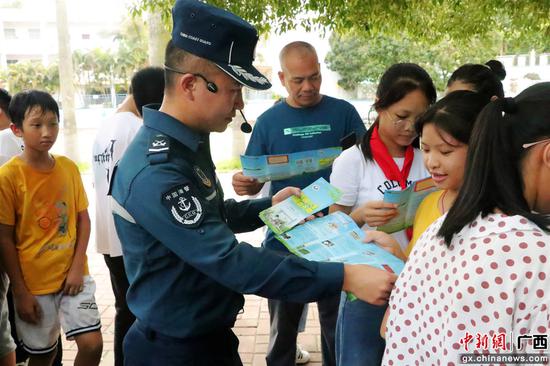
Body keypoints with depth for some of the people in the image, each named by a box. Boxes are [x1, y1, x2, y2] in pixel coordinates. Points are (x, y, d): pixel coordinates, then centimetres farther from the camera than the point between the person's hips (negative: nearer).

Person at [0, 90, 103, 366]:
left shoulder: (69, 167, -1)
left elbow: (83, 220, 4)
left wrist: (77, 267, -6)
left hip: (72, 274, 3)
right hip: (33, 283, -2)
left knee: (92, 343, -3)